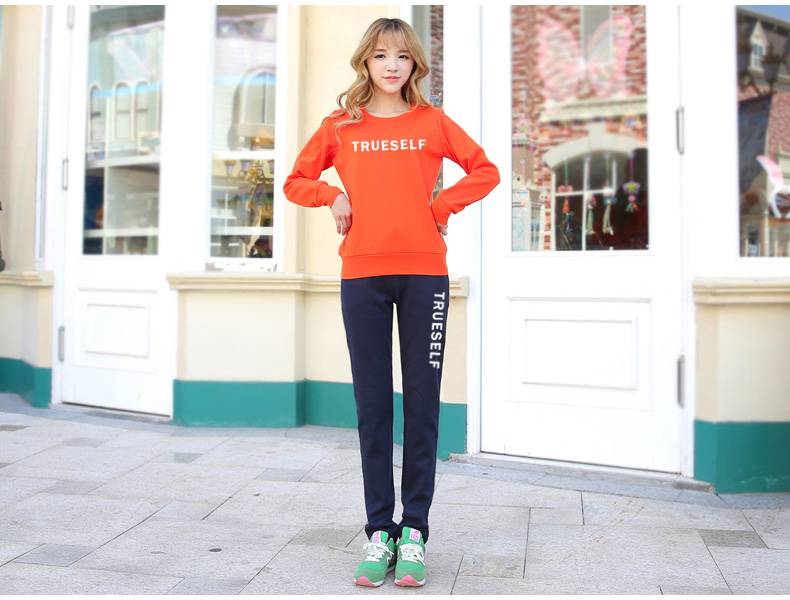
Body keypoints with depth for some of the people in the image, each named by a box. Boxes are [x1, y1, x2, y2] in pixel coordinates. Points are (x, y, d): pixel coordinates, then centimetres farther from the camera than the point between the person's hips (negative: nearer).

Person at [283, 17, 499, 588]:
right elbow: (297, 181, 17)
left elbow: (485, 171, 11)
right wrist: (333, 196, 0)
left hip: (425, 272, 0)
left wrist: (442, 204, 0)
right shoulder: (340, 126, 11)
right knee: (372, 403, 3)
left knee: (422, 402, 1)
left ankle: (414, 532, 11)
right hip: (362, 274, 1)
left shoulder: (432, 122, 9)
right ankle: (379, 533, 13)